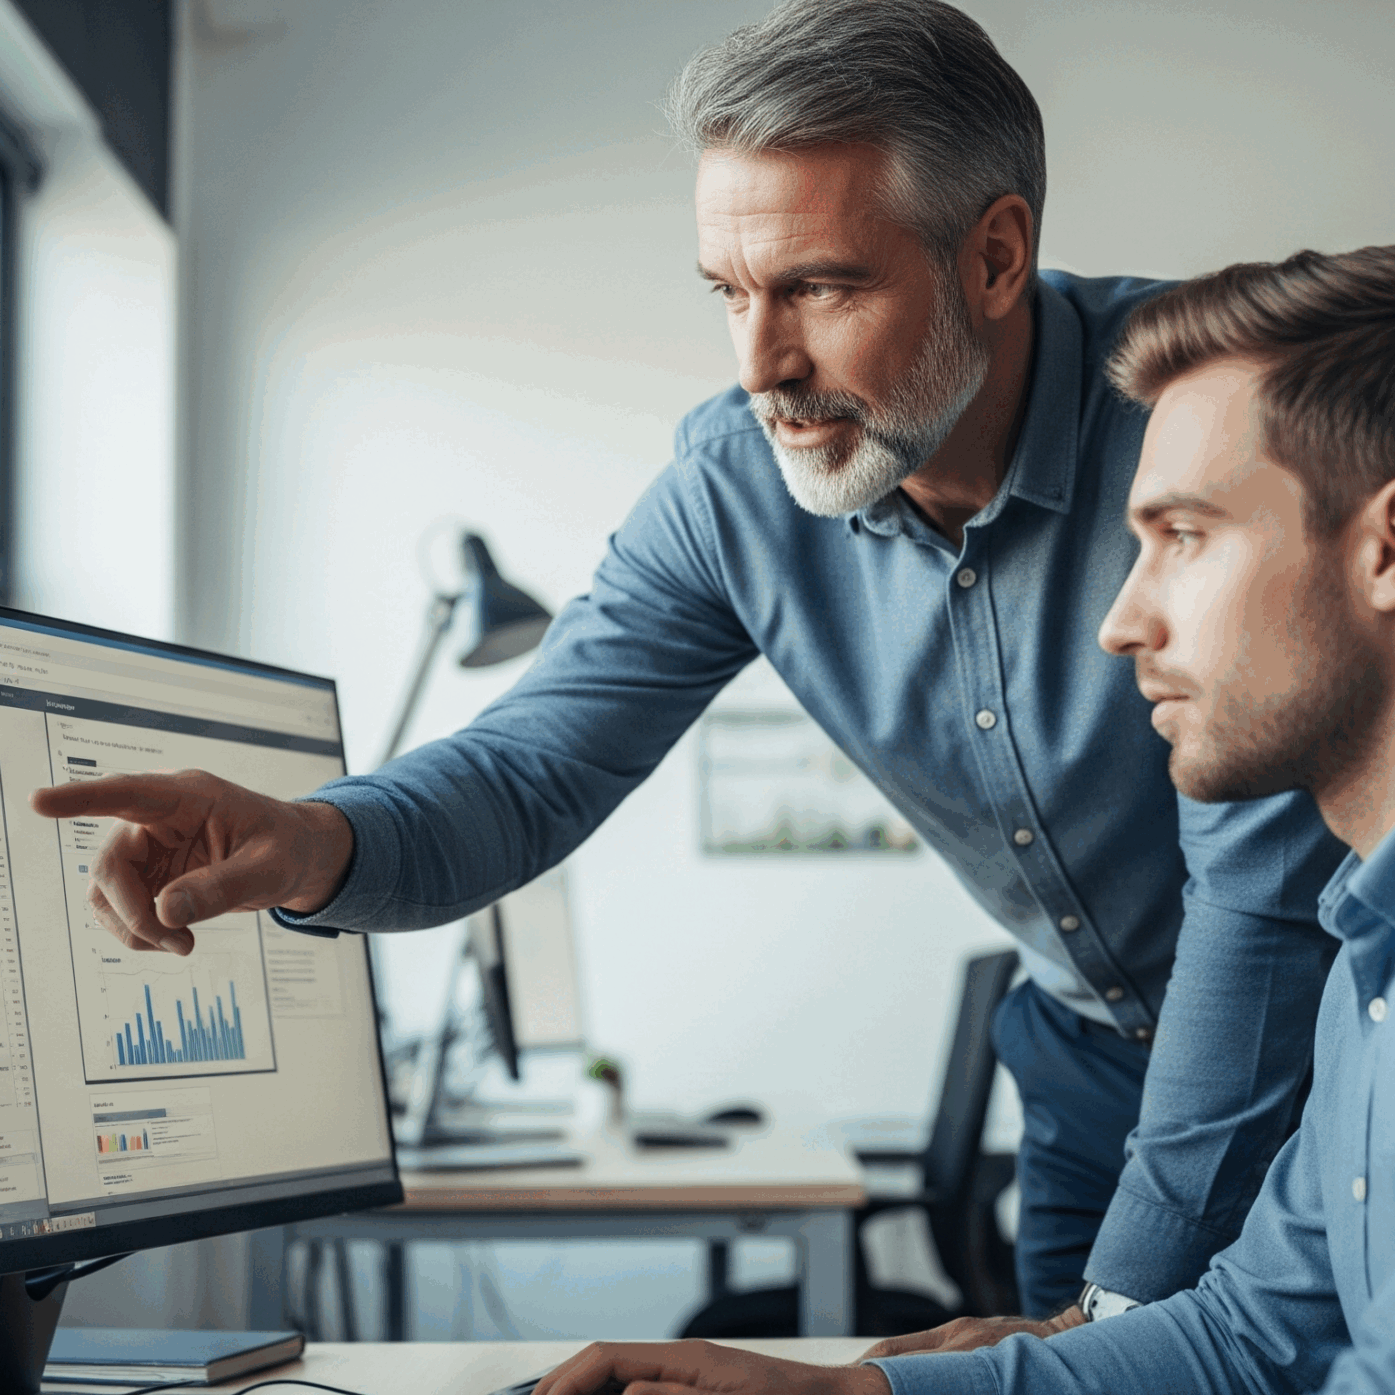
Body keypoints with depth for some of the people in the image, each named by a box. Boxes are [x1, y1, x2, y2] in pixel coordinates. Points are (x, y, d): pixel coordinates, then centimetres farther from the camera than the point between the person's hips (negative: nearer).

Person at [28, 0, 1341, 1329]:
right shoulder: (734, 482, -15)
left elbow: (1264, 883, -28)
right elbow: (535, 762, -12)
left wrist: (1129, 1295, -26)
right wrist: (315, 843, -36)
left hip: (1314, 1056, -3)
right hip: (1087, 1055, 4)